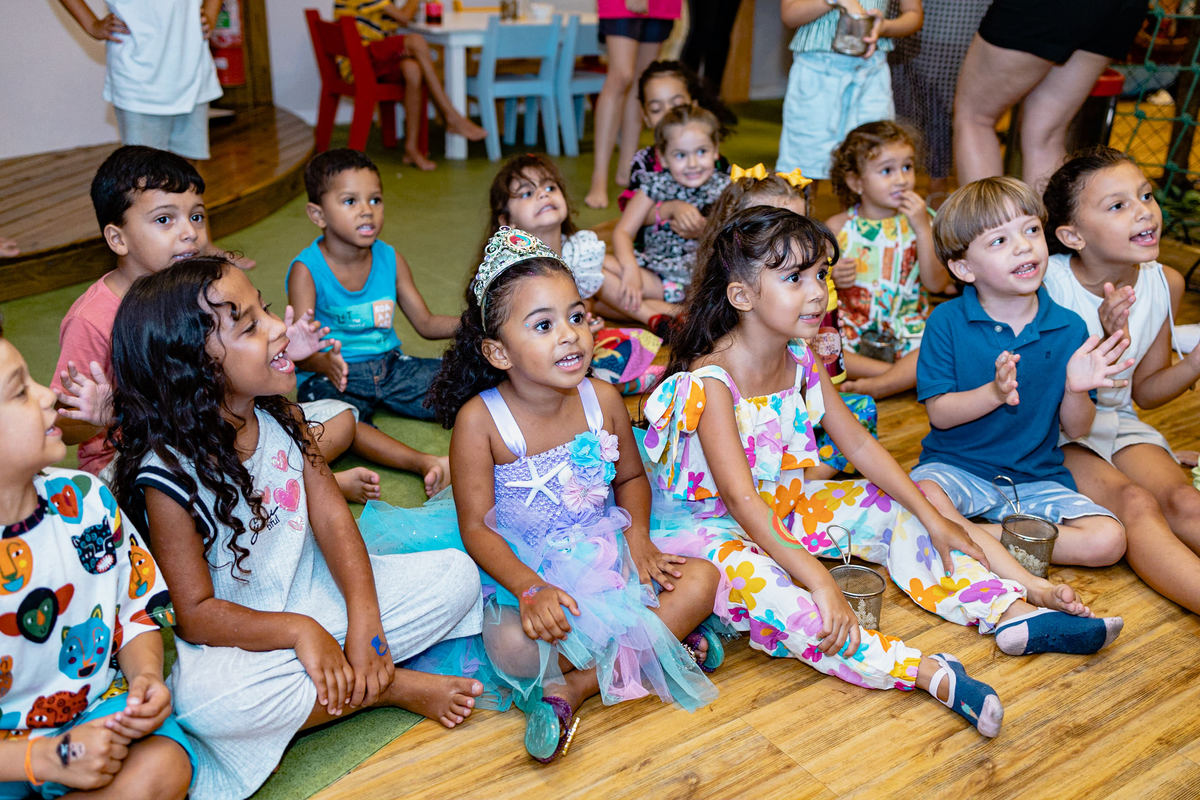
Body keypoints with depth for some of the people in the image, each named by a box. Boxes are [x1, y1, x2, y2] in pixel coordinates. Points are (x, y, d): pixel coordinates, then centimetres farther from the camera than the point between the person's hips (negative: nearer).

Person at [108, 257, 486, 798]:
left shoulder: (280, 416, -4)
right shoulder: (169, 474, -22)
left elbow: (330, 515, -7)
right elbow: (195, 612, -17)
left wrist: (363, 619, -19)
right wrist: (299, 631, -29)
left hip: (310, 589, 5)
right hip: (235, 633, -4)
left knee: (457, 574, -7)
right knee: (205, 698, -40)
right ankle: (390, 688, -18)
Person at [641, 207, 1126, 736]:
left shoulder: (801, 362, -3)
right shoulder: (711, 382, -27)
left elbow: (859, 444, 3)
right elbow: (740, 499, -33)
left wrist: (932, 519, -2)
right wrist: (818, 579, -39)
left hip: (782, 503, 8)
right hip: (706, 526, -8)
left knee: (894, 514, 0)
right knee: (762, 588, -37)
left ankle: (1015, 613, -5)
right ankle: (926, 672, -44)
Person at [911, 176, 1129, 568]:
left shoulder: (1069, 329, -1)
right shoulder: (946, 321, -8)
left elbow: (1076, 429, 2)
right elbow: (939, 412, -11)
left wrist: (1076, 390, -20)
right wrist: (994, 393, -28)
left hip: (1036, 478, 3)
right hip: (956, 466, -3)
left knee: (1108, 541, -16)